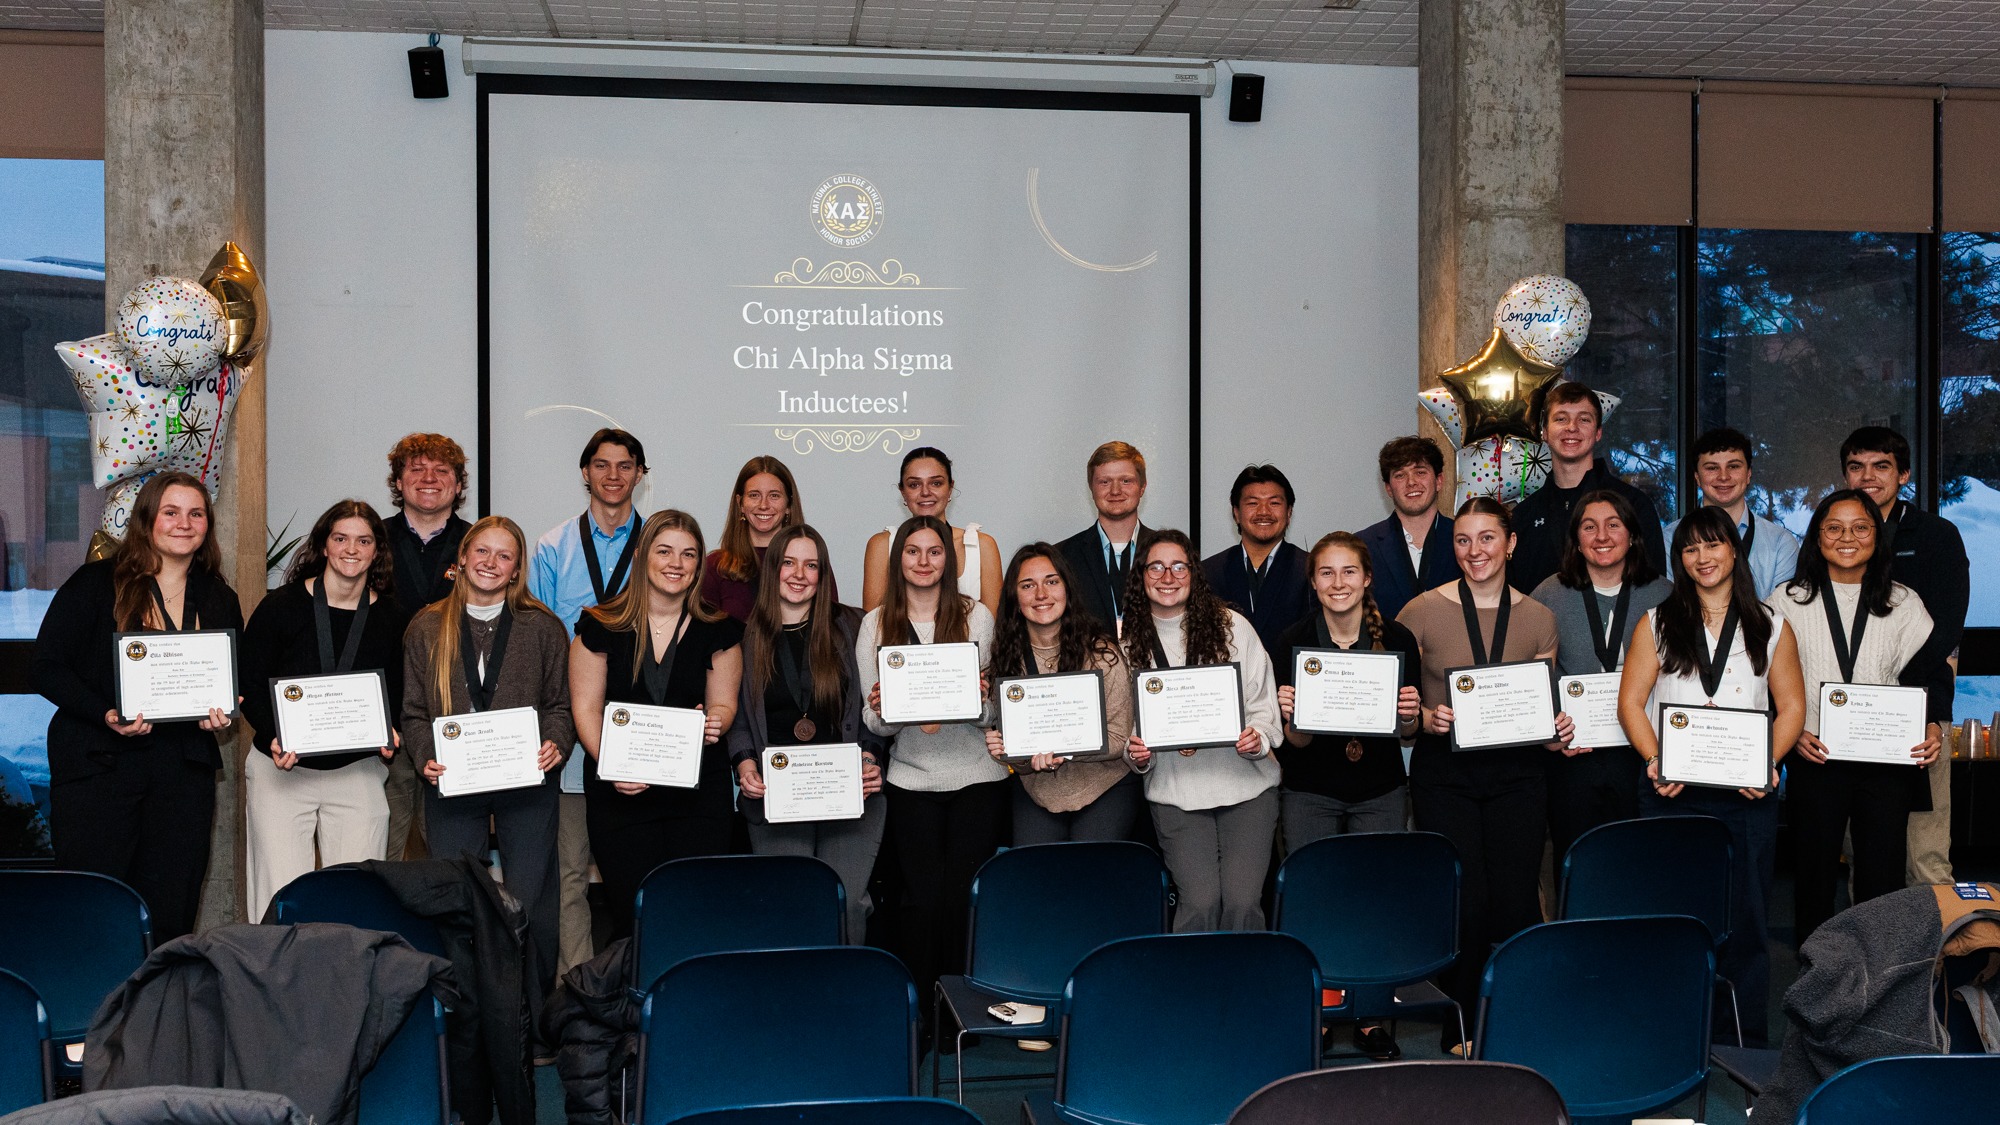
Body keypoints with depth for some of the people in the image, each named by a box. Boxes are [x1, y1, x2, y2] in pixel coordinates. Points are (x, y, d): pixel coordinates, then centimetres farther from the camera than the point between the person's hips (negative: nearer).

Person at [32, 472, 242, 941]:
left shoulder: (220, 601, 12)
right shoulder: (96, 583, -1)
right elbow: (48, 668, -4)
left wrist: (223, 714, -4)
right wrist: (106, 715, -18)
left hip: (185, 767, 4)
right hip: (98, 762, -3)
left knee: (171, 914, 5)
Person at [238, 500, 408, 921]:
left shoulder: (392, 619, 5)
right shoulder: (281, 606, -1)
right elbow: (247, 682, 0)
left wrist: (389, 736, -10)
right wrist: (274, 737, -16)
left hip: (358, 772, 2)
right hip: (282, 768, -1)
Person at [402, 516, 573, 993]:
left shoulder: (543, 628, 6)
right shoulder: (427, 628, 7)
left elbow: (560, 705, 6)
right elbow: (413, 712, 7)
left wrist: (556, 745, -13)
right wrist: (425, 757, -10)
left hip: (527, 782, -1)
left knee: (530, 904, 2)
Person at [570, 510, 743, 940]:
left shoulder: (718, 629, 5)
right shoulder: (601, 626, 2)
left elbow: (723, 703, 10)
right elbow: (586, 707, 2)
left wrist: (714, 725, -13)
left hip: (699, 788, 1)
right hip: (620, 791, -1)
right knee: (633, 915, -2)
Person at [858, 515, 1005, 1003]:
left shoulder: (976, 617, 4)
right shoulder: (876, 624, 5)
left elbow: (988, 706, 0)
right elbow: (873, 721, 3)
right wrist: (881, 711, -20)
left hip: (977, 776, 0)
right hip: (911, 779, 0)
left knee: (964, 896, -4)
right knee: (923, 898, -6)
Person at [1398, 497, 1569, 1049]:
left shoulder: (1537, 618, 7)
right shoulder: (1423, 611, -2)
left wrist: (1557, 730, -5)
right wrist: (1426, 720, -17)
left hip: (1518, 773, 2)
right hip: (1444, 771, -2)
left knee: (1515, 905, -1)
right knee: (1463, 903, -4)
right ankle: (1460, 1027, 14)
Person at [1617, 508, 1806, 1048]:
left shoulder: (1771, 627, 10)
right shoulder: (1657, 624, 9)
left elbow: (1791, 708, 8)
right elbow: (1631, 701, 5)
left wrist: (1767, 764, -9)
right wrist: (1655, 759, -11)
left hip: (1748, 795, 0)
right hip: (1672, 792, 0)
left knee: (1746, 916, 2)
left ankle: (1750, 1042, 12)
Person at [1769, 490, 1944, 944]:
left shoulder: (1903, 604, 8)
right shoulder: (1787, 601, 4)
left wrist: (1934, 727, -9)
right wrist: (1792, 733, -10)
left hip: (1888, 761, 1)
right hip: (1814, 761, -1)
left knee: (1882, 881, 2)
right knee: (1816, 877, 7)